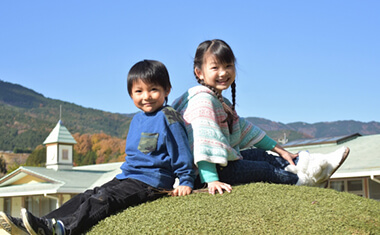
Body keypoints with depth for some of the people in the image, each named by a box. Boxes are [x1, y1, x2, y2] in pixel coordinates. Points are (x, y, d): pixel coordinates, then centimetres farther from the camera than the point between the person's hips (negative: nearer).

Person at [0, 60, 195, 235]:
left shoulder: (168, 119, -9)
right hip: (125, 178, 8)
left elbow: (181, 153, -8)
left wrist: (186, 182, -11)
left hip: (150, 183, -8)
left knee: (102, 199, -28)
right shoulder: (137, 119, 17)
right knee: (84, 197, -3)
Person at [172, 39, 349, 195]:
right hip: (205, 173, -10)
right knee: (262, 170, -10)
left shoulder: (221, 102, 16)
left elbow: (245, 129, 20)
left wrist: (280, 151, 20)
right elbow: (204, 139, -31)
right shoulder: (203, 99, -20)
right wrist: (211, 180, -41)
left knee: (260, 155, 8)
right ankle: (302, 180, 6)